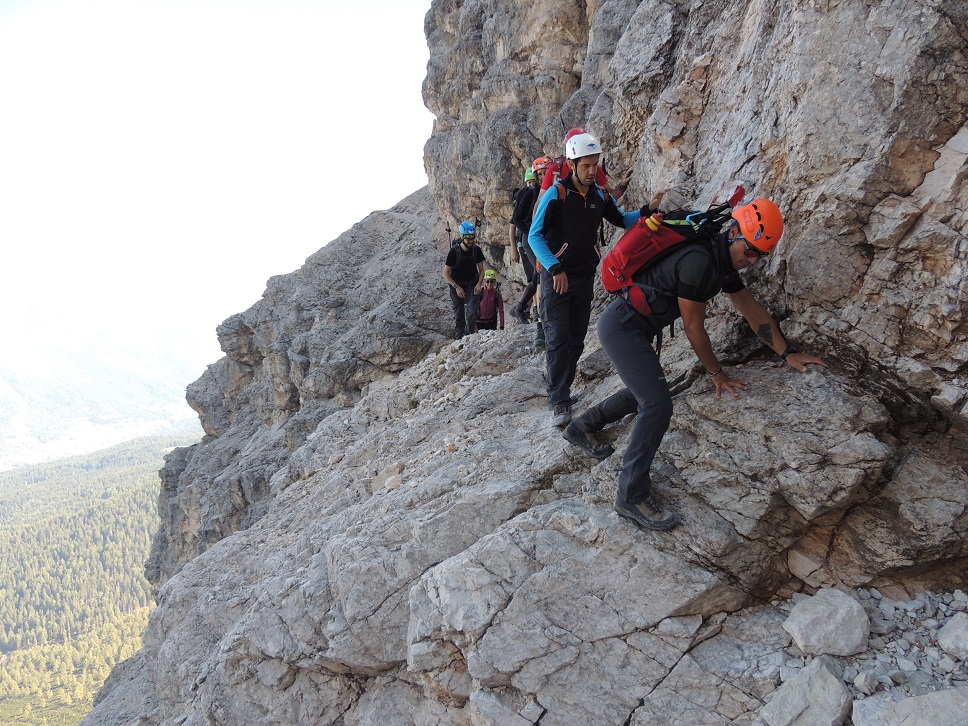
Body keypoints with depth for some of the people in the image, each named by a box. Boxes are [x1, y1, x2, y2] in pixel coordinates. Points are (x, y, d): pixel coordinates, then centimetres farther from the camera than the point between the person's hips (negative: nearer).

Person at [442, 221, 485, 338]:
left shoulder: (476, 250, -7)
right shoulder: (454, 251, -15)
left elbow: (481, 269, 5)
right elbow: (446, 273, -10)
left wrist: (479, 284, -11)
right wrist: (456, 287, -18)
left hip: (471, 285, 2)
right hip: (457, 286, -2)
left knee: (472, 312, -16)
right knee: (459, 315, 2)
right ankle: (459, 339, 16)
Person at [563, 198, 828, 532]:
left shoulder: (724, 260, 6)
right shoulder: (699, 261, -25)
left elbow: (752, 309, 15)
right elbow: (693, 327, -16)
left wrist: (788, 353, 16)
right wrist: (716, 372, -4)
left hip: (634, 328, 10)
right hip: (620, 326, -10)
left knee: (642, 394, 22)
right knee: (658, 405, -15)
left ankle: (580, 428, 39)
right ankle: (632, 496, -7)